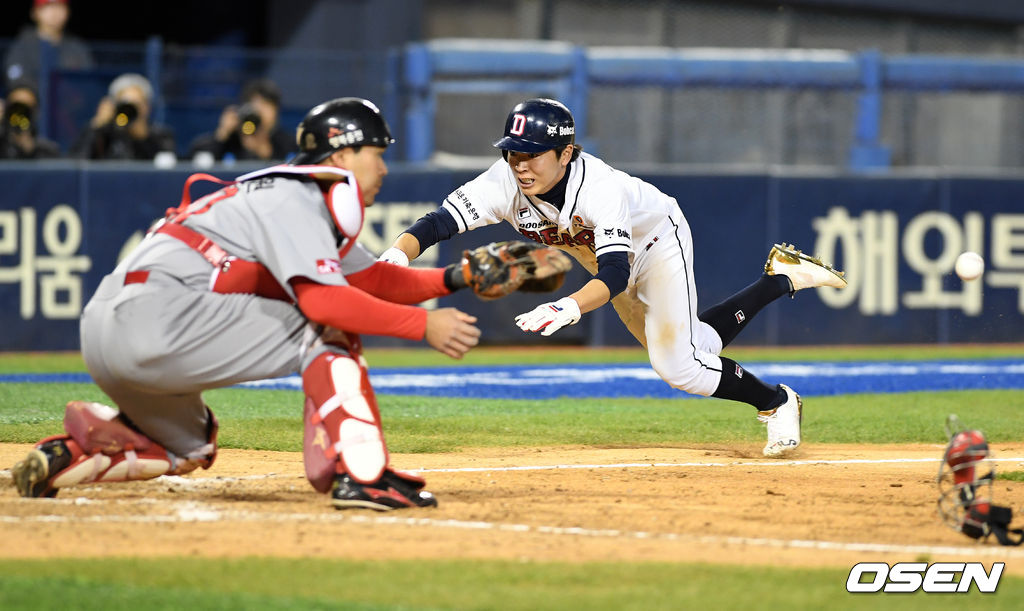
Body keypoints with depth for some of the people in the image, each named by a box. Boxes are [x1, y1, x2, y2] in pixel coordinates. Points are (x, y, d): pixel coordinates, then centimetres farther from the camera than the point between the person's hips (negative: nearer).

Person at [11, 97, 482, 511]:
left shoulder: (308, 201, 24)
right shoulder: (292, 200, -7)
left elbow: (371, 278, 26)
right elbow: (322, 298, -21)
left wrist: (452, 278, 12)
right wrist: (422, 325, -19)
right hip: (158, 315, -10)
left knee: (186, 449, 30)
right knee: (330, 330, -9)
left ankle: (72, 451, 11)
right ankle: (358, 474, -20)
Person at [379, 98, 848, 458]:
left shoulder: (599, 188, -45)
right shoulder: (506, 183, -31)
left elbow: (615, 274, -56)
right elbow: (438, 222, -39)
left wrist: (570, 308, -75)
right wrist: (397, 255, -61)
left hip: (658, 241, -6)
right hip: (604, 256, 6)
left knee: (676, 364, -15)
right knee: (692, 349, 18)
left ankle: (777, 403, 11)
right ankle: (780, 279, 37)